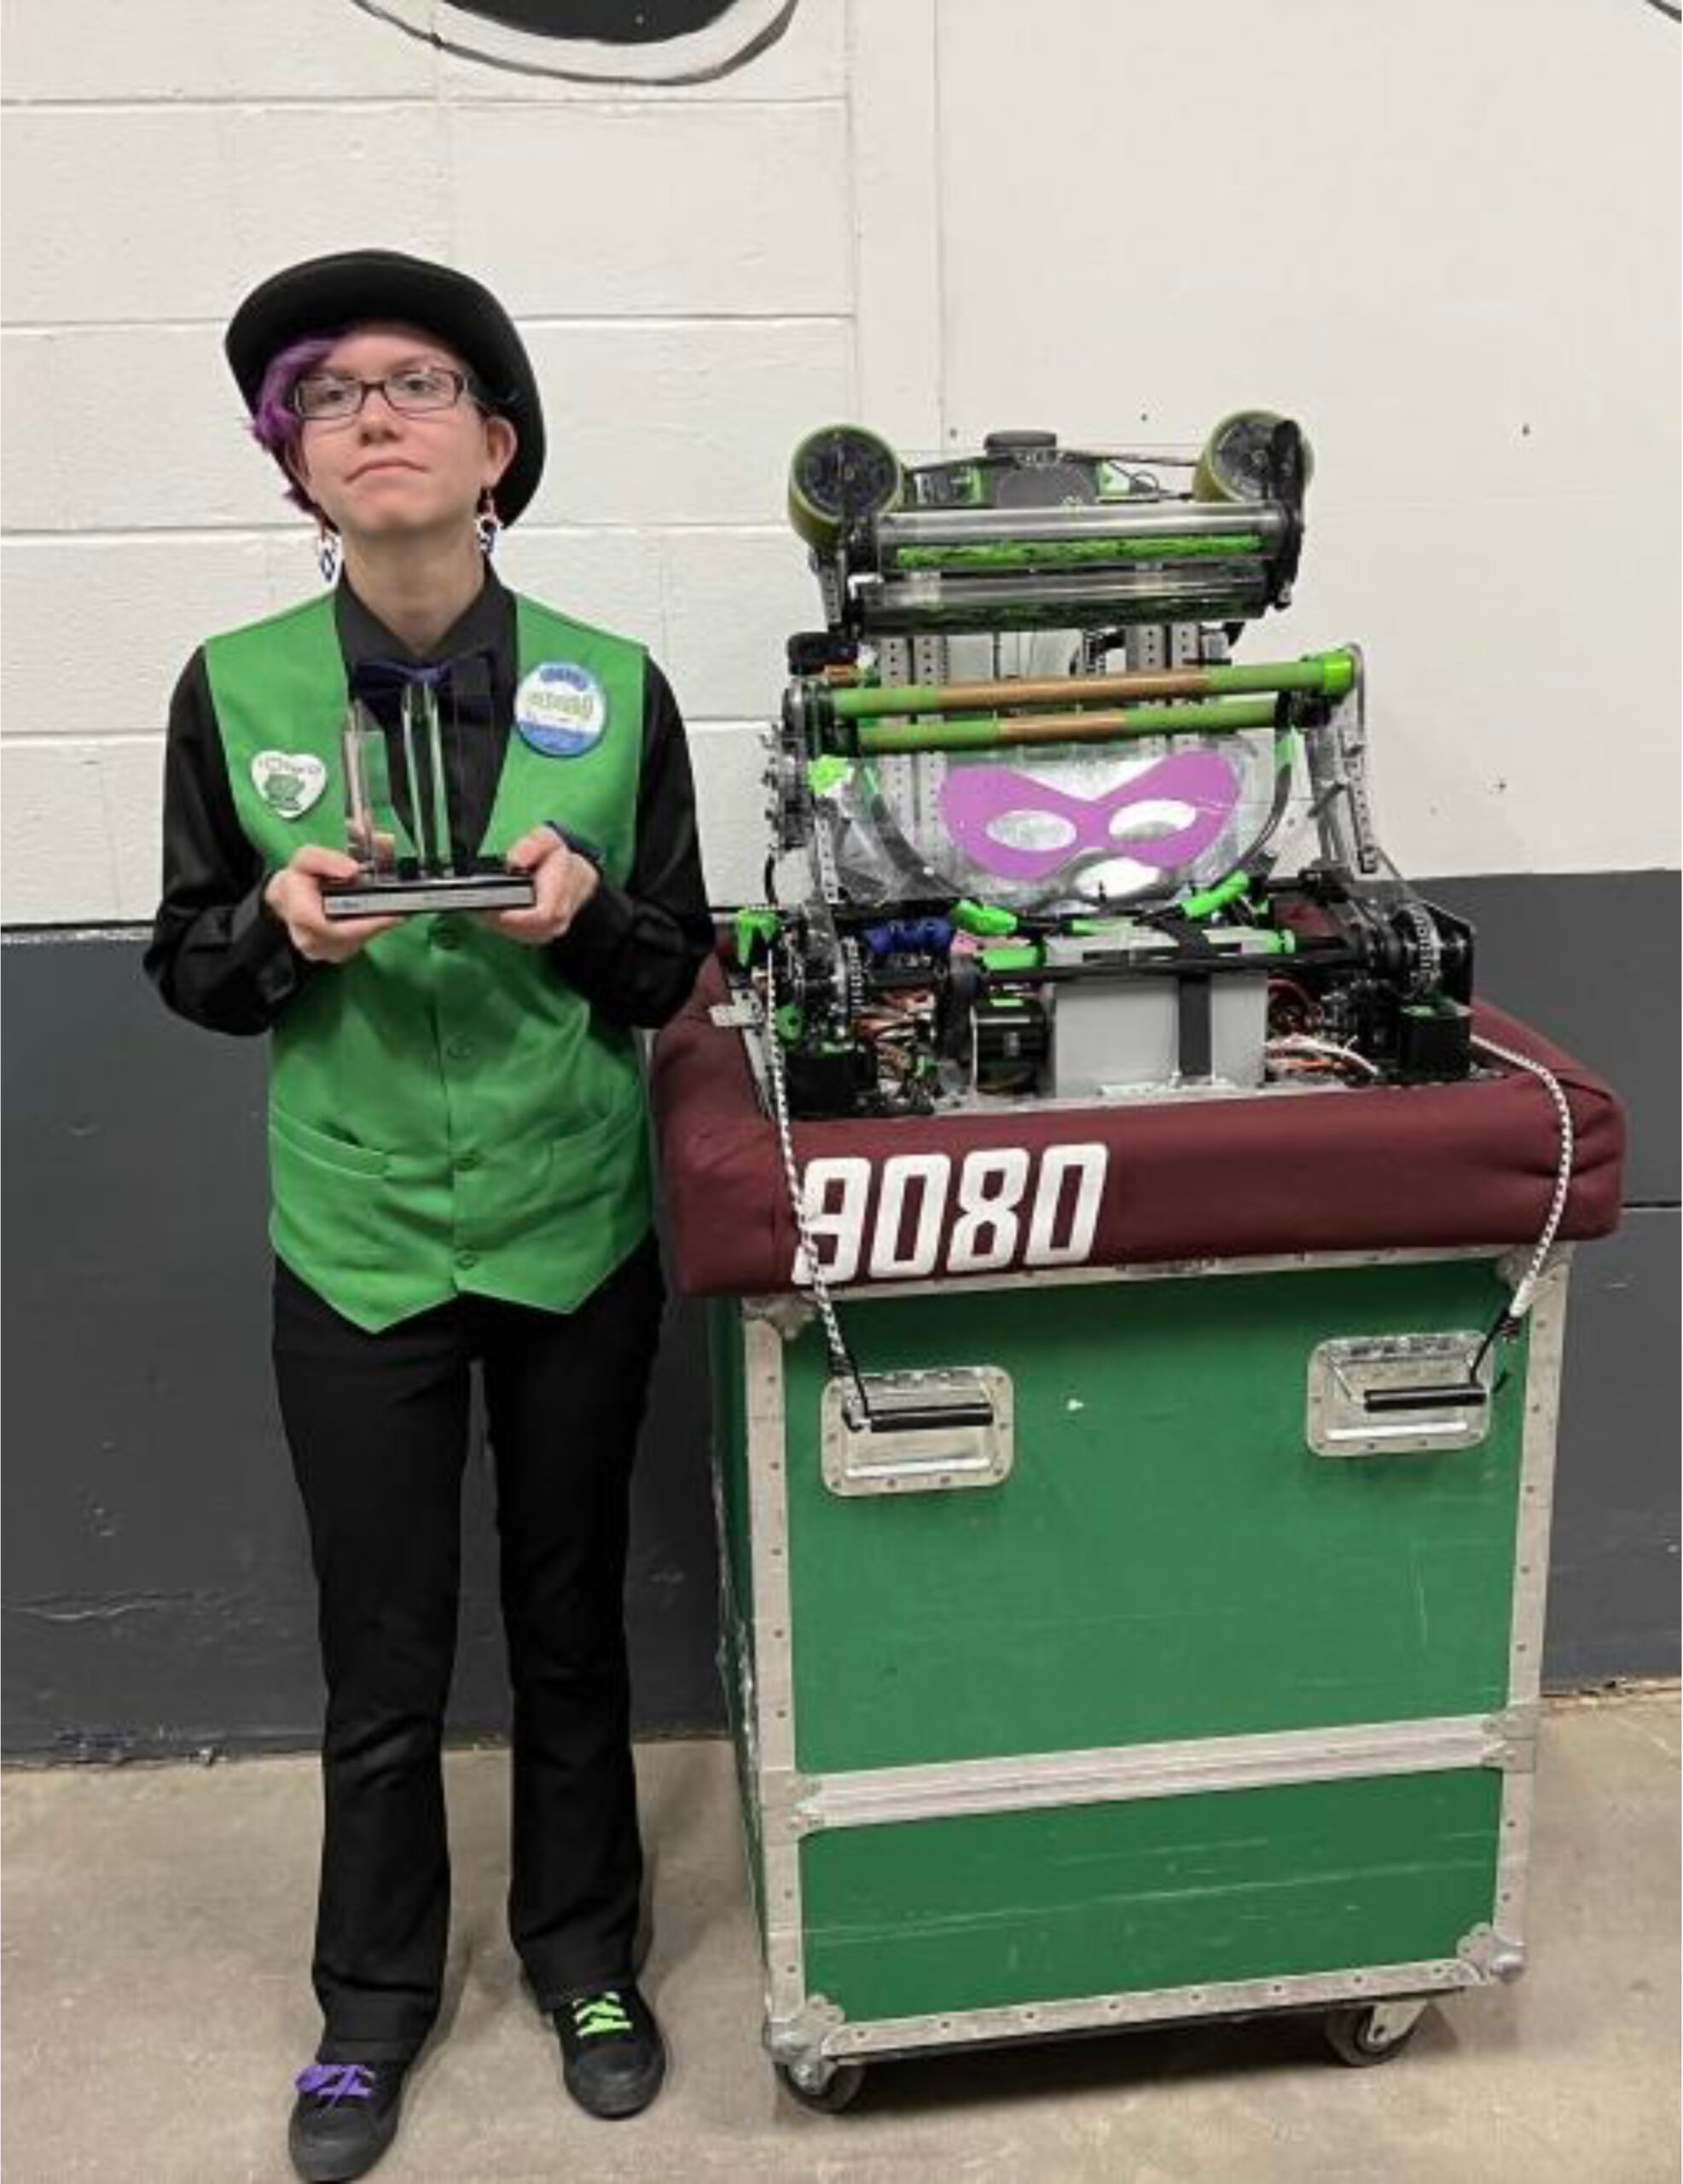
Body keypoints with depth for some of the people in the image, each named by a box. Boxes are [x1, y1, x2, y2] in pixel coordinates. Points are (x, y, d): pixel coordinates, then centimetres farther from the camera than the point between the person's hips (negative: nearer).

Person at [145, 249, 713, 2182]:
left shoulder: (609, 688, -5)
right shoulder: (236, 689, -4)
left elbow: (677, 970, 1)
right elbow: (187, 968, 3)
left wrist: (585, 911, -20)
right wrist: (282, 927, -18)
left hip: (575, 1237, 0)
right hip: (357, 1243, 0)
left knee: (570, 1623, 16)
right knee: (381, 1659, 12)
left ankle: (583, 1959, 40)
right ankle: (373, 2001, 38)